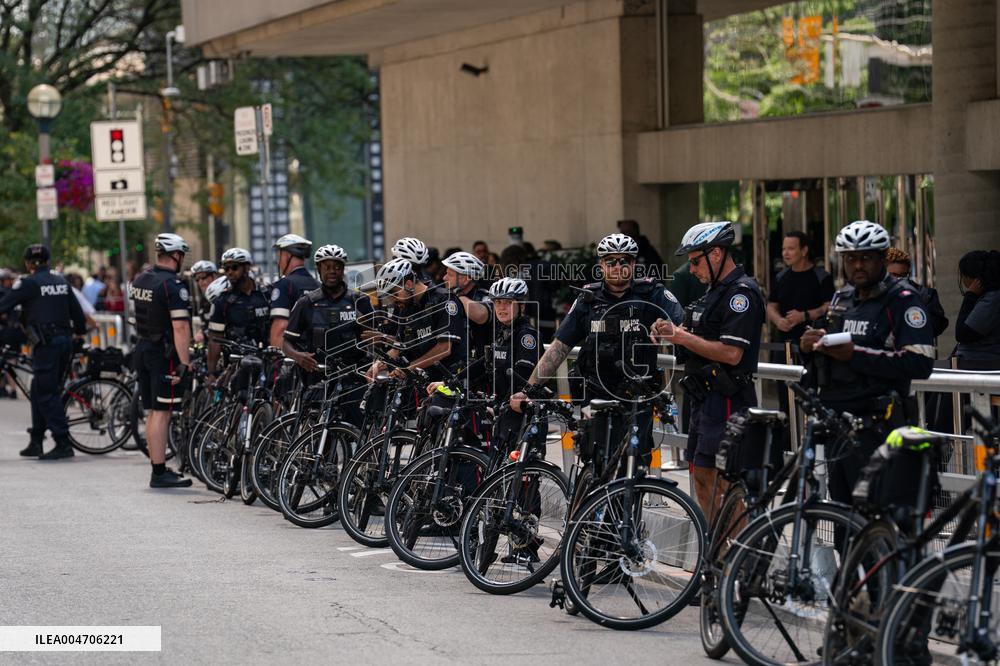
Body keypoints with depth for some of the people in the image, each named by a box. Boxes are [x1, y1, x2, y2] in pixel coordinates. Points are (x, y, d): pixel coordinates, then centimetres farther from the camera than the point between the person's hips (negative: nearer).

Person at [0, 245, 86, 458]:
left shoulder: (28, 283, -6)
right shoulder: (61, 281, 13)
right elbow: (77, 312, 17)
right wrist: (81, 331, 32)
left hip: (46, 343, -7)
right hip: (65, 340, 7)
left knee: (46, 394, -3)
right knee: (40, 391, 15)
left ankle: (63, 443, -8)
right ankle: (36, 442, 17)